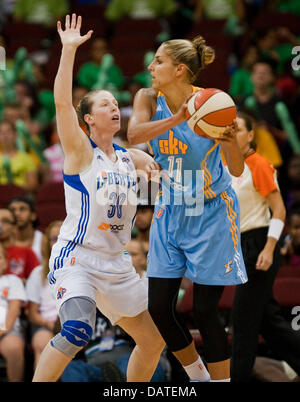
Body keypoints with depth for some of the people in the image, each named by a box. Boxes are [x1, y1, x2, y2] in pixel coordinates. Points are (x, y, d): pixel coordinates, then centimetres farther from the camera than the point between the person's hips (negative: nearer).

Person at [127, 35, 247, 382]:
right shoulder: (149, 99, -3)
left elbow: (237, 170, -13)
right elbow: (134, 135, -25)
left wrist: (230, 142, -33)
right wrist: (177, 119, -38)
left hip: (210, 214, -5)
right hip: (170, 213, 5)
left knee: (205, 311, -5)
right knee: (159, 308, 3)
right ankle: (198, 377, 23)